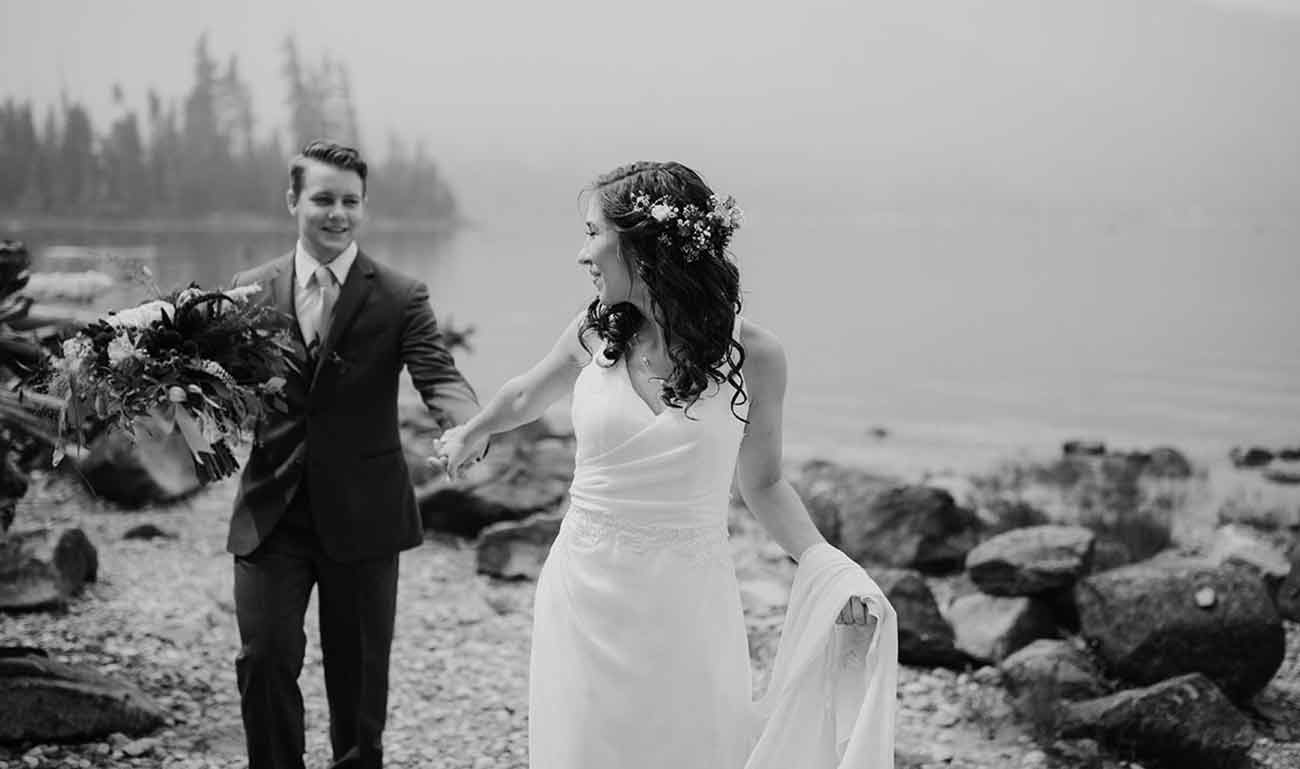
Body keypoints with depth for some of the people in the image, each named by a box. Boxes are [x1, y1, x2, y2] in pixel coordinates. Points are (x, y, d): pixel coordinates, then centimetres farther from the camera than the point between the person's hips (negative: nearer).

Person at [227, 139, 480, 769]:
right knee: (265, 658, -4)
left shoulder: (401, 298, -3)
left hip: (362, 513, -1)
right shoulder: (252, 288, 4)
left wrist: (467, 426, -36)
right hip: (270, 510, 1)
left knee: (359, 669, 10)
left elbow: (437, 375, -15)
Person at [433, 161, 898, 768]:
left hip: (687, 610, -2)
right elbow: (526, 396, 19)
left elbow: (762, 482, 4)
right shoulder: (596, 332, -3)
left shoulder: (752, 354, -9)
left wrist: (830, 568, -10)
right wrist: (469, 435, 37)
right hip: (585, 601, 2)